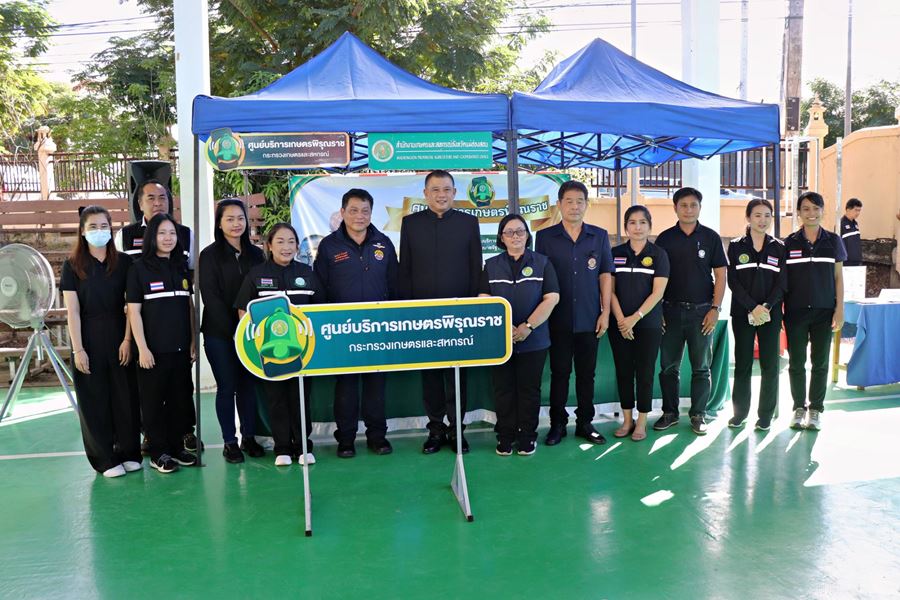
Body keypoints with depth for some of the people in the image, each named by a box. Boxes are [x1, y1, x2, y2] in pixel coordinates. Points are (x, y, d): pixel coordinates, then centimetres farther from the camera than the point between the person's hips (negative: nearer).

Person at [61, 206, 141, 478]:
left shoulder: (123, 262, 3)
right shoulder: (73, 265, 0)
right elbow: (72, 311, -4)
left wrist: (127, 339, -8)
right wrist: (78, 349, -10)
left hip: (120, 338, 1)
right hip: (89, 340, -1)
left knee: (125, 397, 5)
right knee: (95, 400, 5)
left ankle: (129, 453, 18)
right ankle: (105, 460, 14)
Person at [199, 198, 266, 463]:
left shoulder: (255, 253, 9)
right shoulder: (210, 255, -2)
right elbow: (210, 297, -8)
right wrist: (233, 329, -14)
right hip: (219, 333, -3)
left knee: (248, 384, 8)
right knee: (227, 387, 2)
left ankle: (249, 437, 20)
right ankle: (229, 442, 13)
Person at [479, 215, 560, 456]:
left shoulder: (542, 262, 3)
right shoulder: (491, 265, 9)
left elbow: (552, 298, -5)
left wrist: (528, 327, -14)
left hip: (534, 340, -1)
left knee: (529, 388, 5)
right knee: (503, 388, 6)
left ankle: (527, 436, 17)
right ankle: (505, 436, 17)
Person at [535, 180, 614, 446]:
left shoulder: (600, 236, 6)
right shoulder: (545, 237, 1)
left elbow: (605, 275, 6)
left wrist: (605, 313, 0)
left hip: (590, 319, 1)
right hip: (558, 319, -1)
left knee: (587, 373, 9)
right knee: (559, 372, 6)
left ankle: (585, 423, 20)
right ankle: (557, 424, 17)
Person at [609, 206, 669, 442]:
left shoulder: (658, 254, 0)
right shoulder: (615, 253, 5)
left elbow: (657, 292, -7)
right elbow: (610, 290, 1)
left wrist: (635, 318, -13)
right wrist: (620, 319, -10)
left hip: (648, 324, -2)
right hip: (619, 324, 2)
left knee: (644, 372, 2)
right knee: (623, 371, 6)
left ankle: (642, 422, 12)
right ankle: (627, 420, 18)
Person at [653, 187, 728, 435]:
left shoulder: (711, 237, 3)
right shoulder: (665, 238, 5)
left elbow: (720, 275, 3)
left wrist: (715, 308, -5)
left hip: (702, 311, -1)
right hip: (671, 310, 1)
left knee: (701, 367, 6)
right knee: (668, 366, 5)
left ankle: (698, 415, 16)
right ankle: (670, 412, 17)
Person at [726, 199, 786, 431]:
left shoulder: (779, 247, 6)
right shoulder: (736, 246, 3)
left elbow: (782, 282, 0)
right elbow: (733, 281, -3)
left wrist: (767, 307, -14)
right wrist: (753, 307, -13)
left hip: (771, 314, 1)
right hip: (742, 313, 0)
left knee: (770, 365, 1)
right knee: (742, 364, 4)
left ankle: (766, 415, 11)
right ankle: (740, 411, 15)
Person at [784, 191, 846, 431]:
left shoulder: (833, 241, 4)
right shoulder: (789, 243, 2)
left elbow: (838, 276, 6)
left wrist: (839, 308, 0)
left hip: (824, 311, 0)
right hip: (795, 311, 0)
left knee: (820, 362, 6)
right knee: (796, 362, 4)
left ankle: (816, 409, 16)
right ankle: (799, 407, 17)